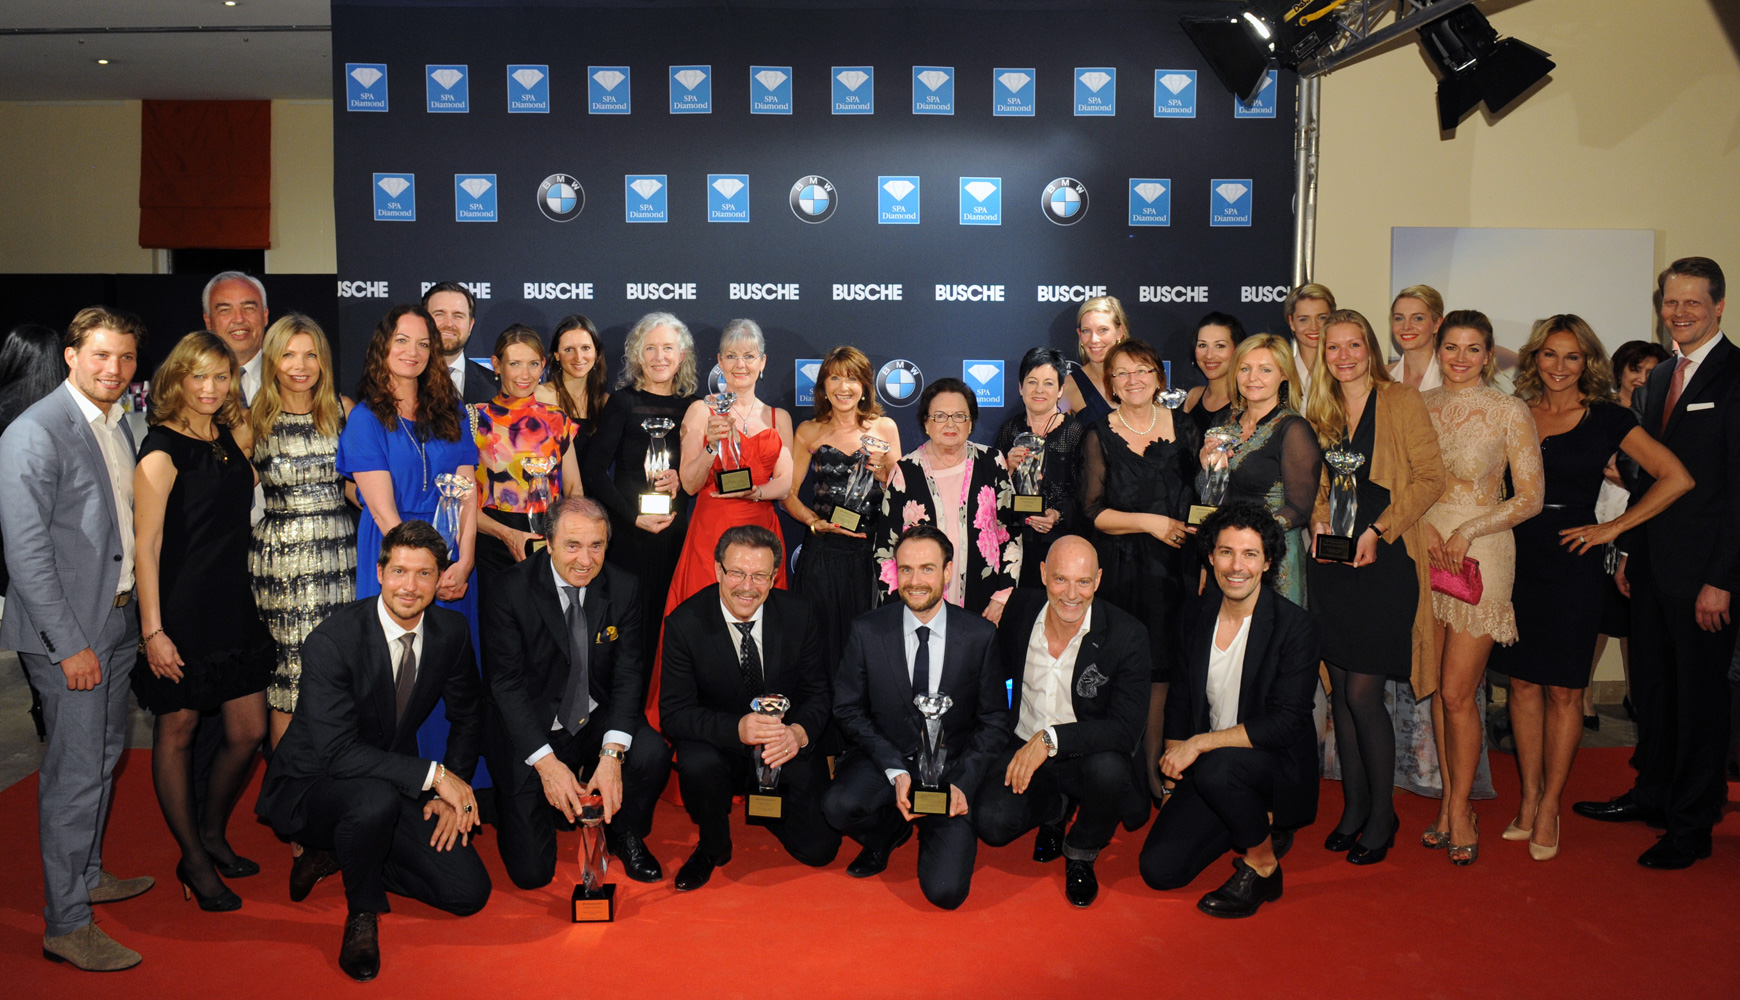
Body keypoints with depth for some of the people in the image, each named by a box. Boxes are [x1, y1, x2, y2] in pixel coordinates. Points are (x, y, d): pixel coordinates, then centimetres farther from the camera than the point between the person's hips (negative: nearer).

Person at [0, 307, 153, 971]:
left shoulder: (117, 426, 11)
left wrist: (135, 612, 13)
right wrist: (70, 643, -19)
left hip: (117, 619, 8)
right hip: (68, 630, -8)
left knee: (104, 755, 19)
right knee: (75, 772, -4)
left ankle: (86, 875, 37)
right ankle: (66, 925, 7)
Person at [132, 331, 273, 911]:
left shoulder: (234, 438, 7)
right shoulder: (162, 450, -11)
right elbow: (146, 546, -13)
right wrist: (153, 630, -16)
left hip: (234, 607, 6)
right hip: (180, 613, -6)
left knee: (248, 733, 9)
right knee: (177, 732, 8)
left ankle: (213, 834, 32)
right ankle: (193, 859, 22)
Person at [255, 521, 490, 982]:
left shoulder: (451, 630, -7)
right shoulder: (331, 641, -23)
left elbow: (468, 716, 8)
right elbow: (338, 751, -28)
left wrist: (451, 794, -4)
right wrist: (434, 775, -31)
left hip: (392, 787, 5)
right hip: (309, 787, -5)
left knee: (469, 892, -7)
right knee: (376, 798, -39)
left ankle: (340, 855, 13)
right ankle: (362, 914, -9)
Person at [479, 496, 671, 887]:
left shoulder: (623, 588, -6)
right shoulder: (510, 591, -15)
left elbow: (627, 675, -6)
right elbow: (506, 684, -14)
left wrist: (612, 753, -22)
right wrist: (547, 763, -25)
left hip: (597, 722, 3)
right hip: (531, 734, -2)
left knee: (652, 754, -29)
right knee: (531, 872, -9)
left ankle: (625, 833, 4)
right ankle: (513, 802, 26)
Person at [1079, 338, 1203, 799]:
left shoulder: (1184, 431, 8)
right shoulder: (1099, 435, 1)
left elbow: (1199, 497, 14)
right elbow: (1093, 511, -4)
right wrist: (1152, 523, -11)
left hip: (1169, 568, 2)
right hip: (1117, 568, -2)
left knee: (1159, 673, 2)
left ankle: (1152, 769, 15)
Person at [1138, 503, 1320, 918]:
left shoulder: (1294, 626, -14)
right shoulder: (1198, 613, 2)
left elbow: (1286, 722, -20)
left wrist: (1201, 743, -23)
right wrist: (1174, 750, 3)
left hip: (1277, 768, -5)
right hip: (1207, 769, 5)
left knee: (1217, 767, -38)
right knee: (1159, 869, -9)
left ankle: (1263, 865, -9)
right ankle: (1259, 825, 16)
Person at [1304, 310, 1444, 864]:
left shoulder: (1402, 401, -2)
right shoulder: (1319, 413, 13)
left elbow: (1430, 477, -6)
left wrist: (1377, 531, -14)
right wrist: (1319, 521, -1)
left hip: (1385, 561, -5)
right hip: (1331, 560, 5)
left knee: (1362, 693, -7)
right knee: (1340, 690, 8)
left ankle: (1382, 813, 11)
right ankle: (1354, 806, 21)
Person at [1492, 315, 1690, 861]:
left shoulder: (1607, 418, -1)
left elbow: (1677, 479, -2)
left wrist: (1614, 528, -5)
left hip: (1573, 563, -3)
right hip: (1517, 559, 3)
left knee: (1563, 689, 1)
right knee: (1523, 682, 7)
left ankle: (1549, 808, 13)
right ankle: (1529, 798, 19)